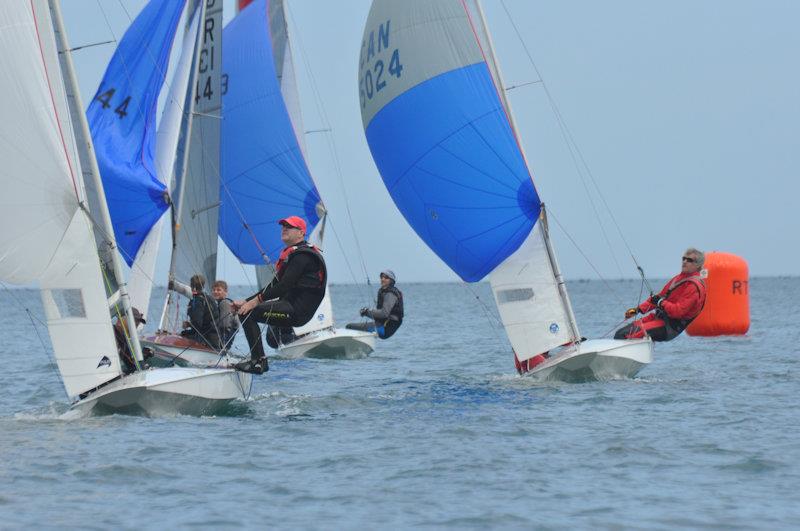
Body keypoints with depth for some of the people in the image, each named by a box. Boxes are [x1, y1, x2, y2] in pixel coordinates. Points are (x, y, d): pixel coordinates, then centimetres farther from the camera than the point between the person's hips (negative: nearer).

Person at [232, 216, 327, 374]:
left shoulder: (302, 256, -12)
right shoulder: (290, 254, 21)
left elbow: (284, 286, -21)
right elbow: (274, 286, 20)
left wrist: (256, 301, -22)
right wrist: (246, 301, 12)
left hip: (297, 310, -11)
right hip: (290, 304, 11)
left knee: (247, 313, -22)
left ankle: (259, 362, -22)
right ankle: (284, 331, 19)